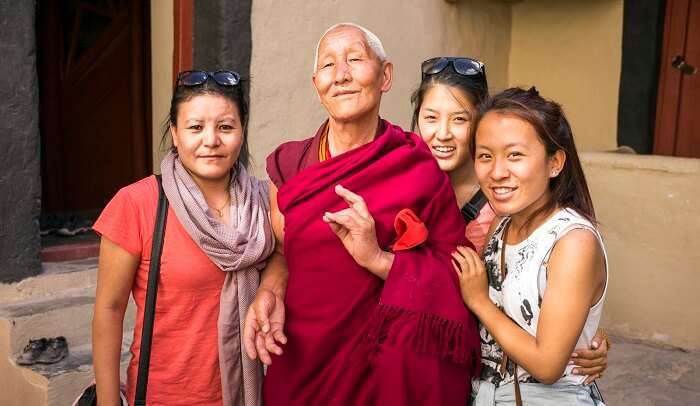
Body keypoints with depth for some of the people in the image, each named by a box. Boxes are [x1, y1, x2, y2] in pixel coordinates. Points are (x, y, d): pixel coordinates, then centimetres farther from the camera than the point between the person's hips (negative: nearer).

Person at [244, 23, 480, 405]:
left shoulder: (419, 168, -11)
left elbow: (456, 280, -9)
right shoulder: (287, 163, -2)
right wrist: (269, 293, -11)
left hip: (384, 368, -3)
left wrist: (378, 259, -23)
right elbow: (283, 251, 9)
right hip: (299, 363, 3)